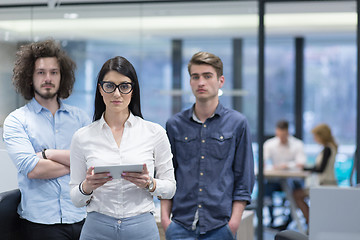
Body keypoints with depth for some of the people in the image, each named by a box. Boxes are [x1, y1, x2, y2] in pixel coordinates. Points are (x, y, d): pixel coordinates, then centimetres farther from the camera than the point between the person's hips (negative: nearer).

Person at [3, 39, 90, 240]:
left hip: (82, 218, 2)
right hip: (41, 222, -2)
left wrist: (49, 153, -10)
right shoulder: (16, 120, 2)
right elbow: (32, 169, -13)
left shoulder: (80, 117, 10)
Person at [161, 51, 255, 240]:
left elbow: (244, 178, 3)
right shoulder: (175, 125, 8)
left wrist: (234, 221, -5)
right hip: (181, 225, 1)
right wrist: (165, 217, 3)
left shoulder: (237, 123, 3)